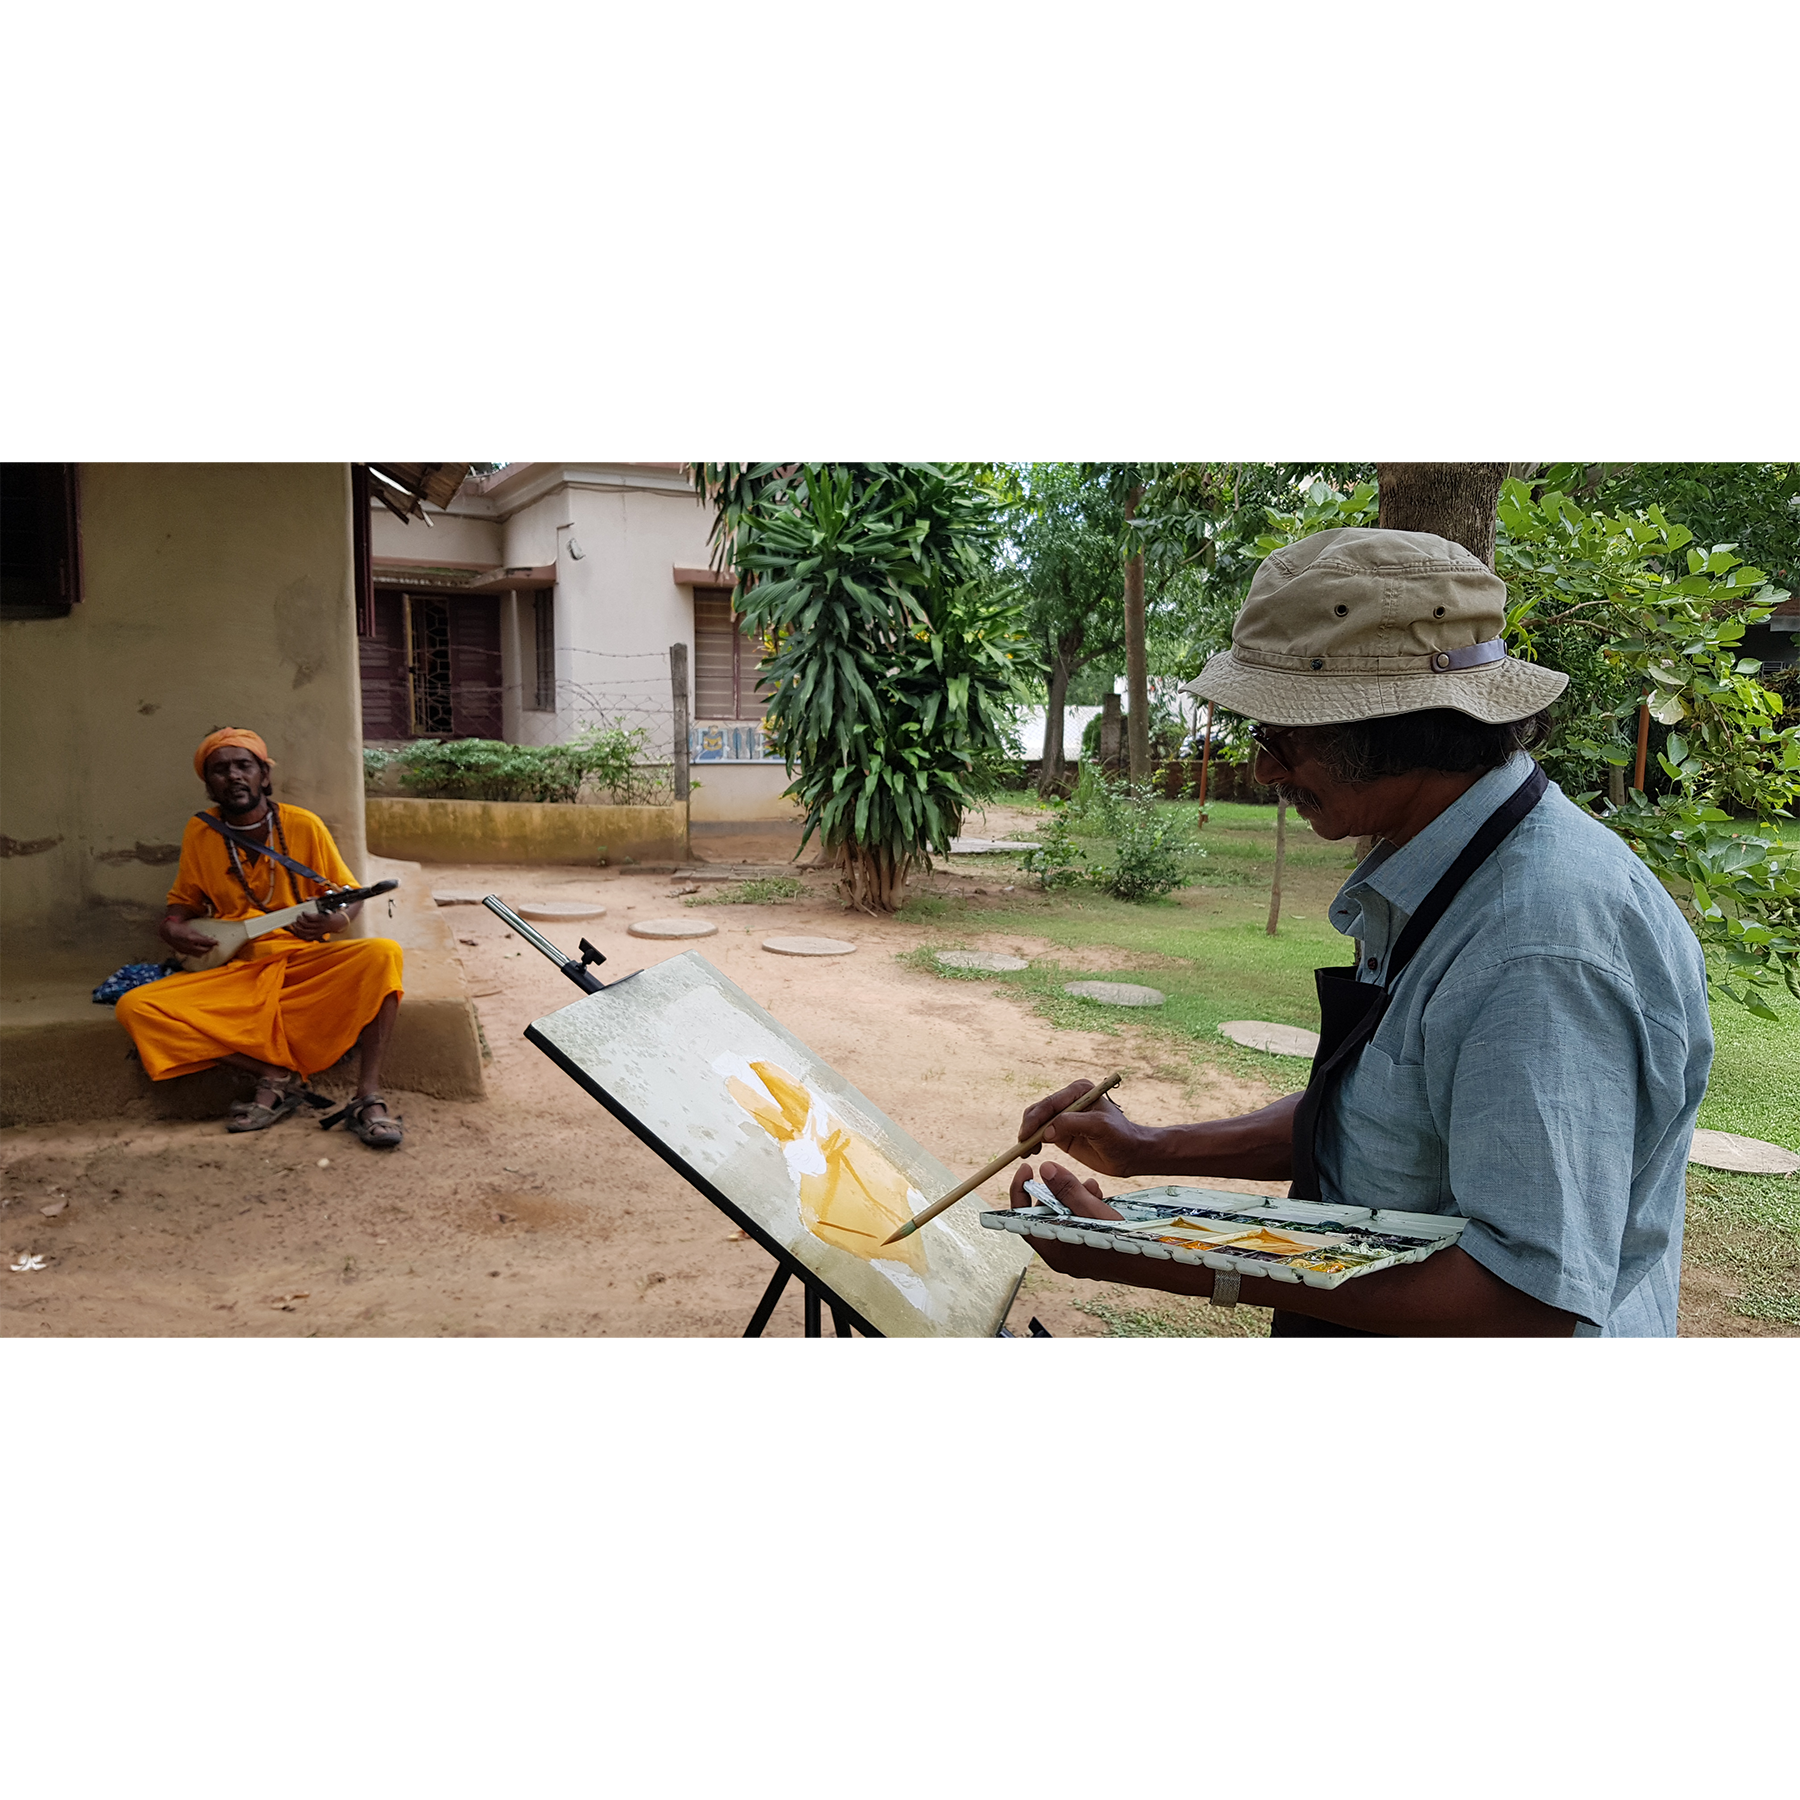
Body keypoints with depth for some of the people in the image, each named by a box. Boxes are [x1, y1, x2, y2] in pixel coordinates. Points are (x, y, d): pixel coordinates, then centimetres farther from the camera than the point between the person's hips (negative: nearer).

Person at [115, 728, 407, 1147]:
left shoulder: (304, 825, 0)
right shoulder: (199, 834, 7)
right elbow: (184, 902, 21)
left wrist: (335, 920, -18)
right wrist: (174, 929, -3)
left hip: (307, 960, -2)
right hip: (235, 972, 3)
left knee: (381, 954, -33)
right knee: (135, 1008, -21)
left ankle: (368, 1096, -31)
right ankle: (277, 1076, -19)